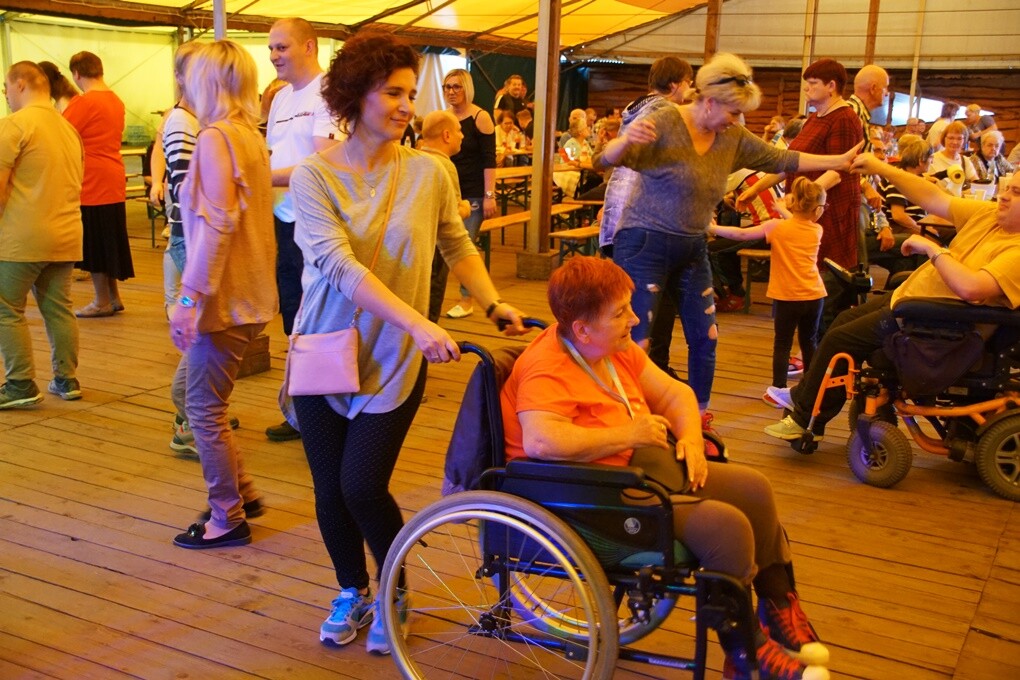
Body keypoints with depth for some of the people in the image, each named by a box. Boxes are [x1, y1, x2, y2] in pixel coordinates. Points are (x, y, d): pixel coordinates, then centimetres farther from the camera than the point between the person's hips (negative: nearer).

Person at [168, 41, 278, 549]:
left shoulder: (215, 138, -15)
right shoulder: (251, 136, 10)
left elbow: (216, 224, -21)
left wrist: (190, 297, -20)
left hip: (225, 297, -9)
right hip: (249, 292, 9)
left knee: (203, 407, 3)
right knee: (204, 397, 20)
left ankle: (228, 518, 14)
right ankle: (242, 492, 30)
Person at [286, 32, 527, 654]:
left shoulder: (427, 172, -5)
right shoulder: (314, 176, -9)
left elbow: (458, 246, 10)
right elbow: (338, 265, -23)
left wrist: (495, 304, -4)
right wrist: (418, 323, -32)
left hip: (392, 362, -1)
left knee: (363, 487, -5)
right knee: (331, 489, 10)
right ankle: (352, 592, 36)